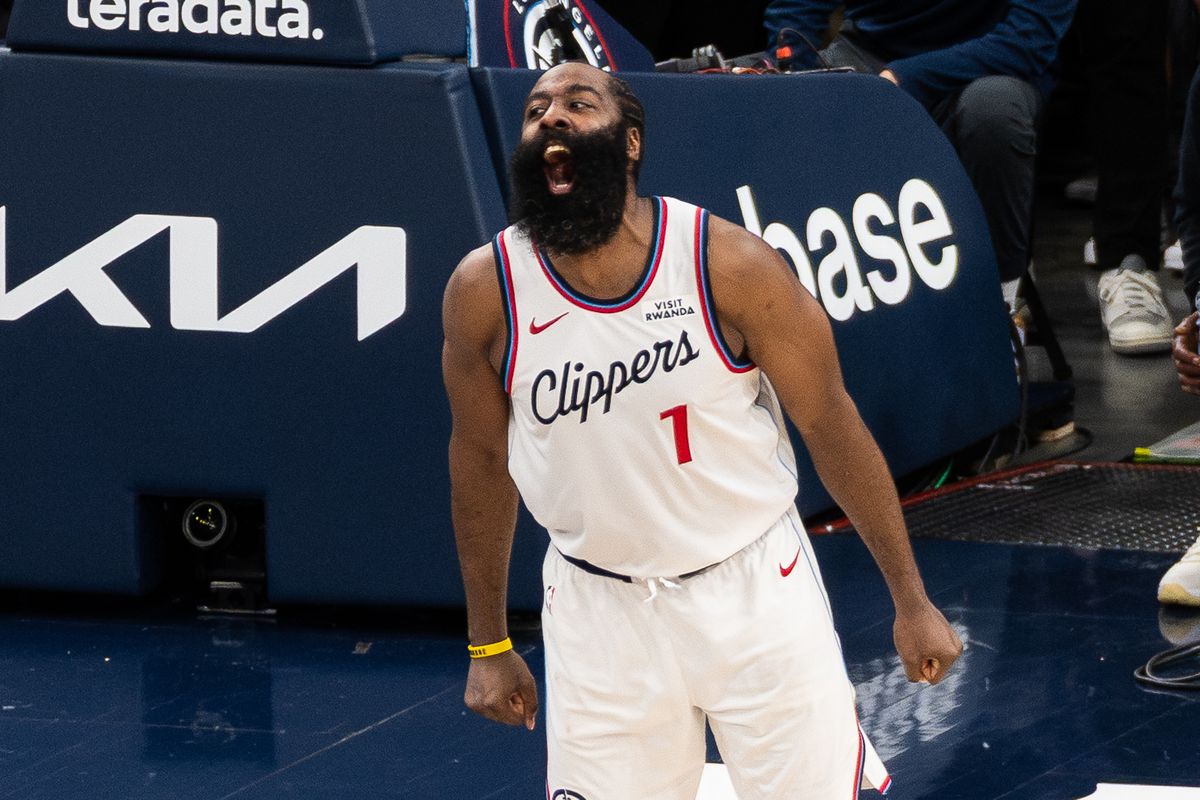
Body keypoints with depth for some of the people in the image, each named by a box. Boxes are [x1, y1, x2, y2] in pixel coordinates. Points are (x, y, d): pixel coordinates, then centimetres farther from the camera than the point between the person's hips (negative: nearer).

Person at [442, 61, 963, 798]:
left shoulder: (729, 264, -16)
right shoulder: (485, 291, -10)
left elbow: (832, 425, -6)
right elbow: (482, 458, 5)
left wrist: (912, 600, -3)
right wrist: (488, 646, 10)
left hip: (755, 591, -1)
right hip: (600, 608, 1)